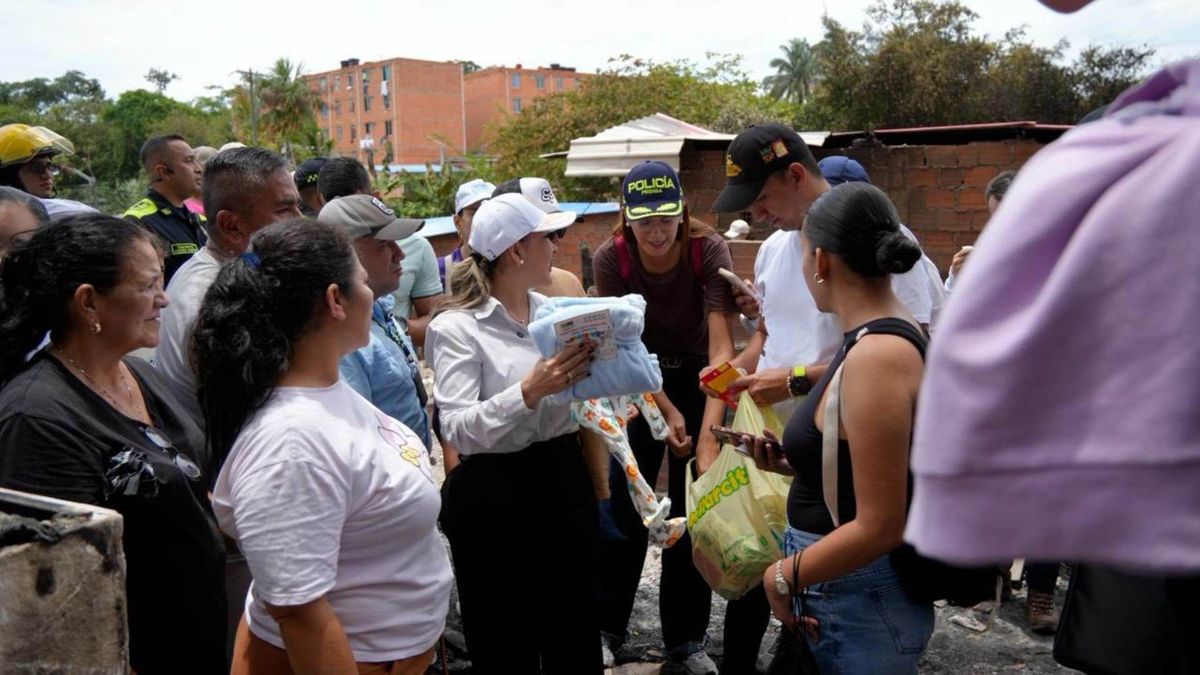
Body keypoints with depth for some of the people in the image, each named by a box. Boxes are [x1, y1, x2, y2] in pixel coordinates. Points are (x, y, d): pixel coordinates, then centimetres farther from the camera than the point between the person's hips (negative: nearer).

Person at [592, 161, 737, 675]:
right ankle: (607, 628, 21)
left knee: (692, 510, 2)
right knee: (624, 503, 2)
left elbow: (721, 346, -30)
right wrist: (667, 413, -22)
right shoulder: (610, 259, -20)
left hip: (700, 379, 0)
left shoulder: (709, 250, -24)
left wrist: (708, 431, -40)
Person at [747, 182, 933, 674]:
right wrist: (792, 462, 8)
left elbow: (879, 527, -24)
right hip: (848, 588, 9)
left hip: (858, 599, -9)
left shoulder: (876, 356, -25)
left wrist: (784, 576, -13)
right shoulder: (887, 334, 4)